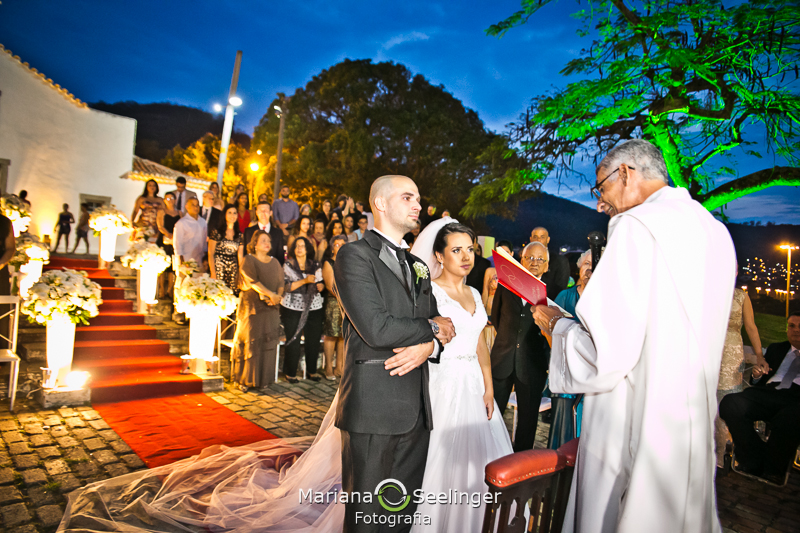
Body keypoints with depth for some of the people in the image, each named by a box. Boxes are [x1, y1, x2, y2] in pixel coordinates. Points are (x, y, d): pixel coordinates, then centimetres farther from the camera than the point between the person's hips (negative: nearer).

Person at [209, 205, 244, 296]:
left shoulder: (240, 235, 10)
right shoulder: (216, 232, 0)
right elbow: (210, 253, -2)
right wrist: (213, 273, -9)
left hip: (234, 271, 3)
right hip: (218, 268, -3)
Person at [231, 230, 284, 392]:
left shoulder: (274, 262, 16)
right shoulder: (248, 260, 1)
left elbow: (281, 283, 9)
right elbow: (252, 281, -12)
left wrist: (278, 296, -12)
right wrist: (270, 294, -22)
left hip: (271, 308, 4)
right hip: (252, 305, -4)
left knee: (268, 342, 2)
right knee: (250, 341, -3)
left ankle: (263, 378, 11)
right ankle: (243, 379, 7)